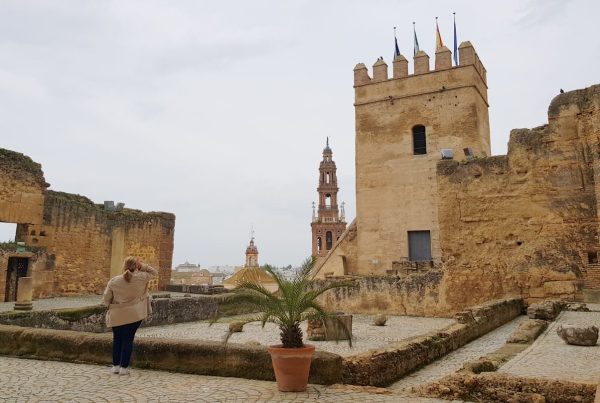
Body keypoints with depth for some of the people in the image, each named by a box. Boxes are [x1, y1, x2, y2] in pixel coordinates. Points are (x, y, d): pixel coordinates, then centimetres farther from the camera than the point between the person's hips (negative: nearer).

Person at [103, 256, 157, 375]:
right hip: (134, 315, -1)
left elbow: (106, 299, 1)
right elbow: (154, 272, 6)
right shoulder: (140, 278, -11)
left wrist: (111, 306, 21)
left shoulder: (113, 281, -8)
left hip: (117, 316, 1)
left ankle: (116, 365, 21)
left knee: (117, 339, 15)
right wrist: (142, 266, -2)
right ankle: (124, 367, 8)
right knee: (128, 339, 6)